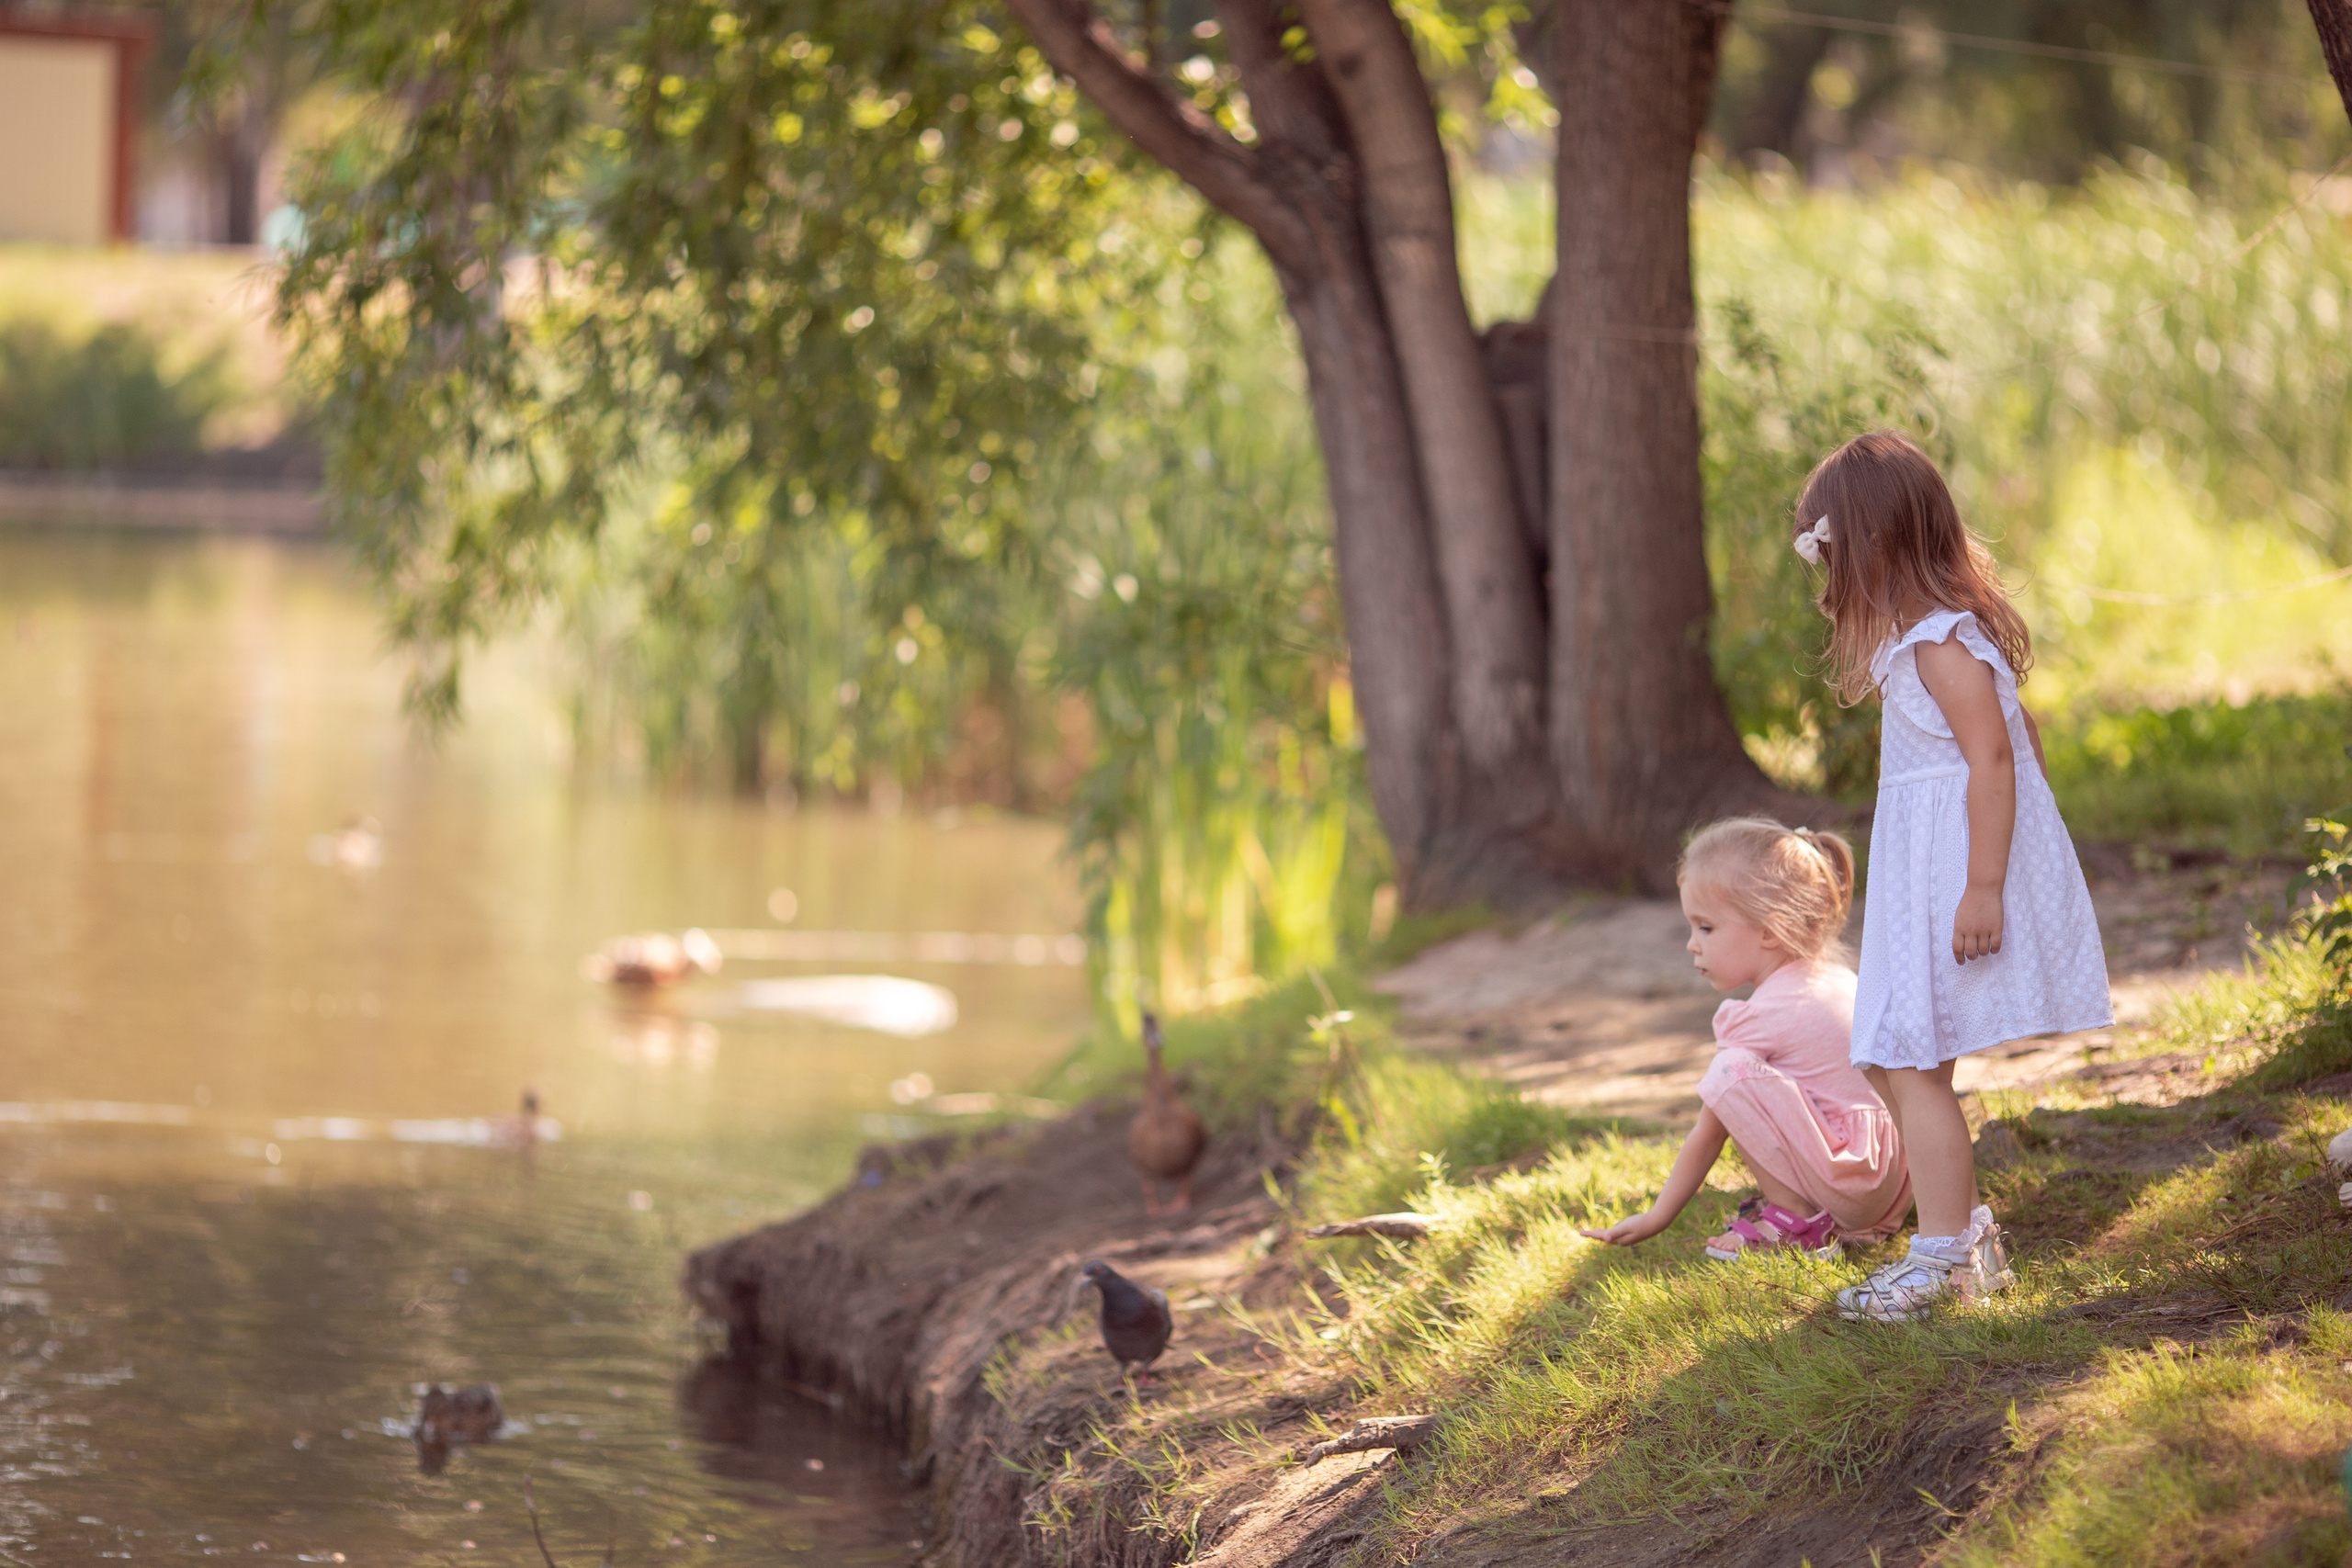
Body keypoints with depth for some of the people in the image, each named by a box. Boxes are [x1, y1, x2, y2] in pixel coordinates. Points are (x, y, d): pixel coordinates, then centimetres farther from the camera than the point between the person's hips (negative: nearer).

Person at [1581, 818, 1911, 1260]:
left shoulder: (1761, 1018, -14)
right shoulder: (1839, 978, 12)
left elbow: (1707, 1135, -8)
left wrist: (1657, 1218, 2)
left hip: (1850, 1193, -10)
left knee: (1733, 1072, -22)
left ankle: (1795, 1221, -13)